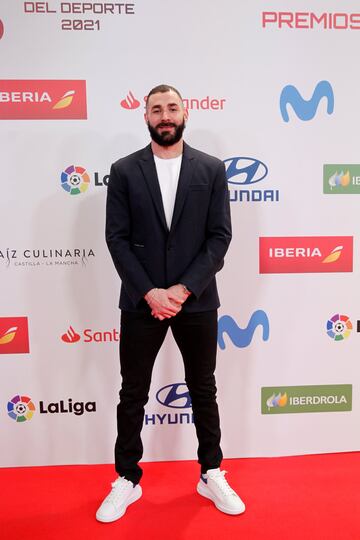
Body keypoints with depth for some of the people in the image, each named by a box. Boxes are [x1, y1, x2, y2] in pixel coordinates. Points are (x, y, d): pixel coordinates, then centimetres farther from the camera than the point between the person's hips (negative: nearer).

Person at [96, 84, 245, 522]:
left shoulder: (211, 169, 2)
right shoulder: (124, 171, 1)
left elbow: (220, 236, -3)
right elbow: (117, 238, -3)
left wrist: (184, 289, -13)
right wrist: (150, 293, -13)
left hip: (197, 301, 1)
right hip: (140, 302, 0)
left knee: (204, 391, 14)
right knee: (133, 394, 12)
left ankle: (211, 475, 35)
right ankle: (127, 480, 33)